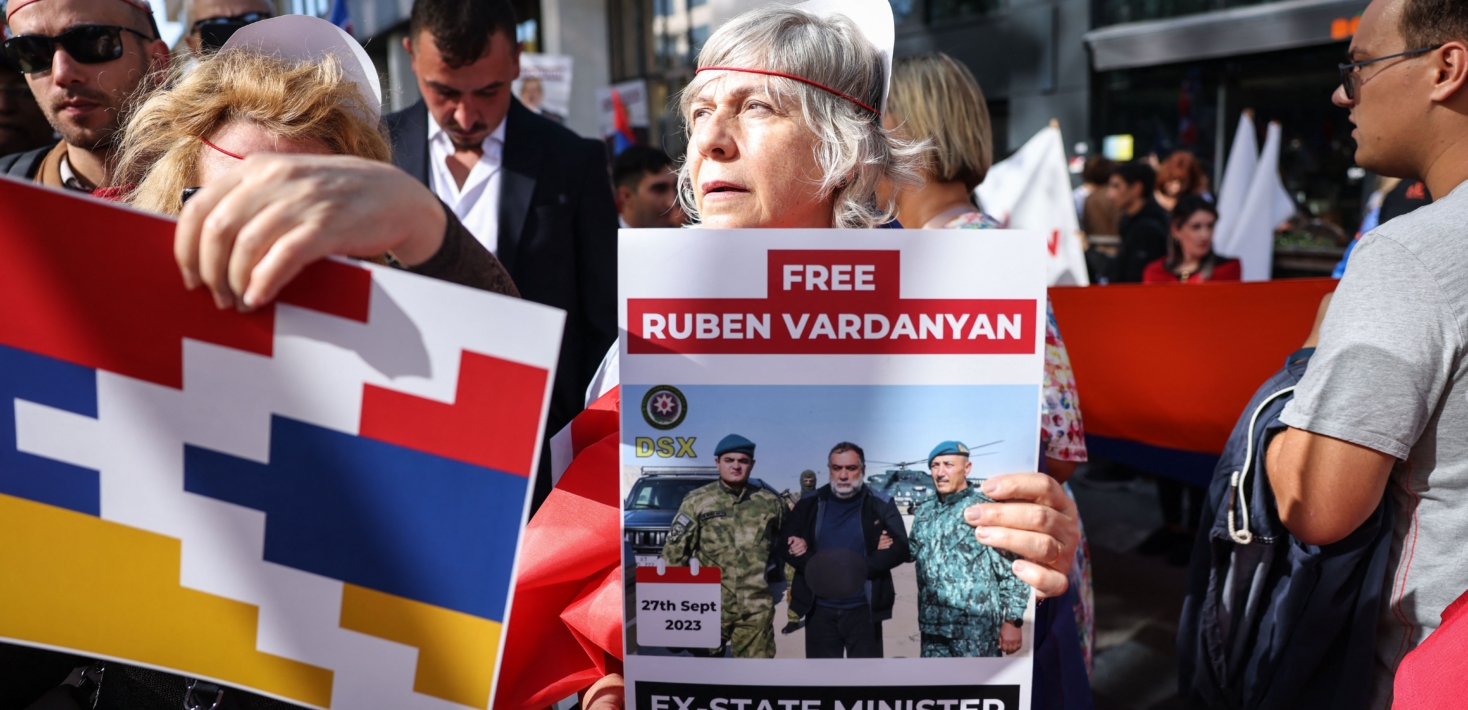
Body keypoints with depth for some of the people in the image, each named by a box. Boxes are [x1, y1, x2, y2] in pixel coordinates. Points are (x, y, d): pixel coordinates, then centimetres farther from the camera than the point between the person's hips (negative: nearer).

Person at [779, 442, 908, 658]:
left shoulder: (881, 506, 0)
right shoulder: (809, 504, 5)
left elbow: (900, 548, -5)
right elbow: (784, 543, 2)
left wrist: (861, 568, -22)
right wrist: (815, 566, -17)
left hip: (863, 609, -2)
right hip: (820, 610, 2)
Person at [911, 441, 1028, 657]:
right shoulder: (924, 510, 10)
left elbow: (1013, 570, -7)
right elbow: (912, 550, 22)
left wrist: (1012, 621, -11)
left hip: (976, 629, -6)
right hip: (933, 625, 6)